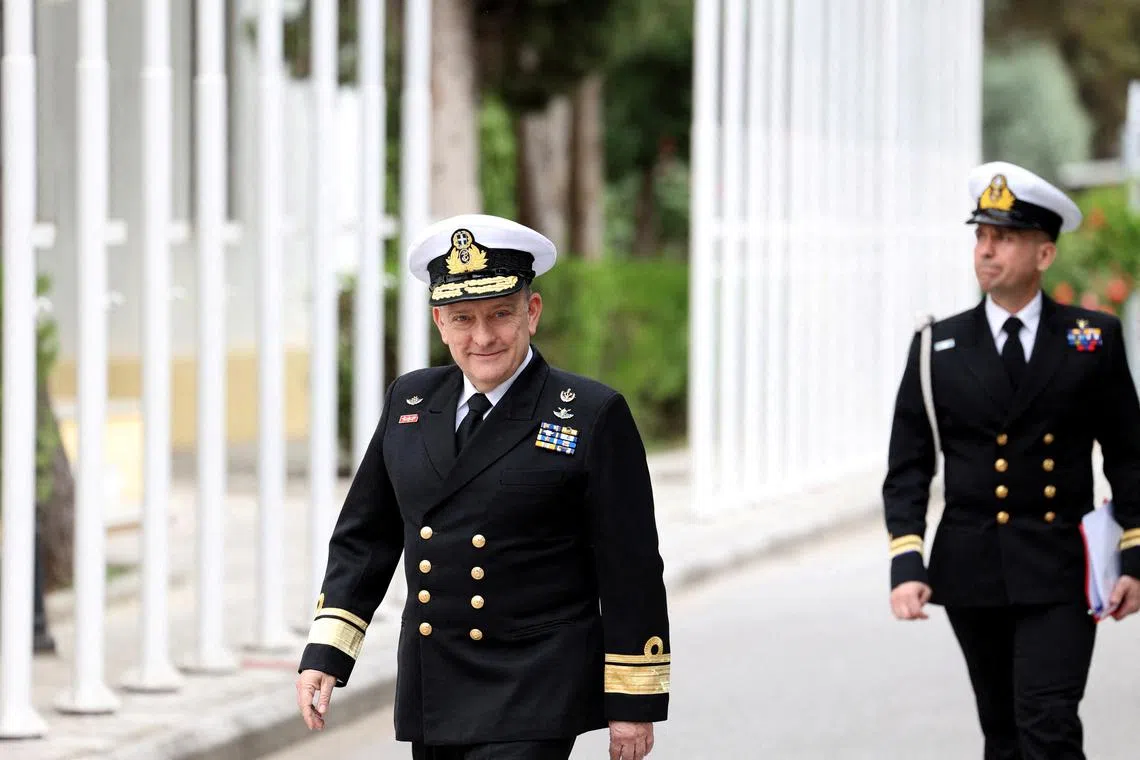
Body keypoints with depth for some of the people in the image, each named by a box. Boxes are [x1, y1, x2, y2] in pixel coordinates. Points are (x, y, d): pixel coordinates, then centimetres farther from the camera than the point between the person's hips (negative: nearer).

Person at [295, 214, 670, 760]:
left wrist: (635, 704, -6)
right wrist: (324, 654, 4)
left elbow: (631, 571, -6)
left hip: (535, 699, -6)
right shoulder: (409, 401, 8)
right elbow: (364, 537, 13)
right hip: (433, 693, 6)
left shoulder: (593, 416, -7)